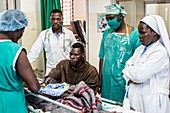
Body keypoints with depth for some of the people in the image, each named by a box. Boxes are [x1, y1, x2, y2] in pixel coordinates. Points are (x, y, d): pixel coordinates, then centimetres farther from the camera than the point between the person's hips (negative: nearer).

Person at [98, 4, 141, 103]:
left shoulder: (134, 33, -8)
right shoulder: (107, 33, 8)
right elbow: (102, 57, 11)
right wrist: (100, 78, 8)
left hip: (123, 80, -4)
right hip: (106, 79, 5)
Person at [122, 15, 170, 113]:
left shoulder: (160, 52, -16)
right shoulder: (140, 49, 11)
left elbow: (139, 75, -22)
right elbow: (127, 67, 9)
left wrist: (128, 70, -3)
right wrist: (130, 78, -11)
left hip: (151, 101, -7)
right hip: (135, 98, 7)